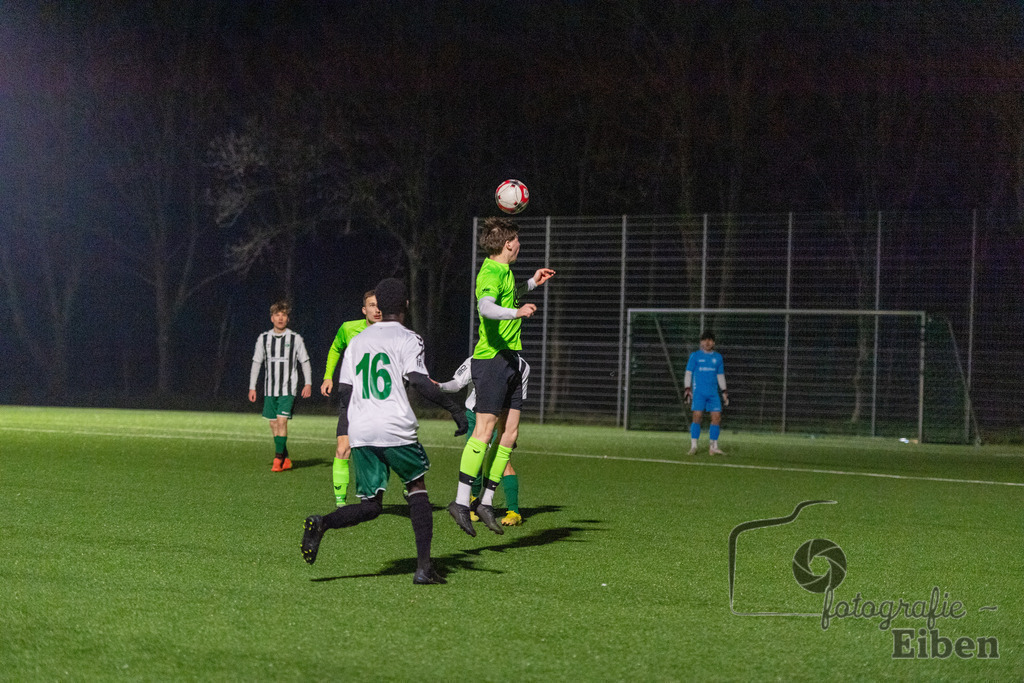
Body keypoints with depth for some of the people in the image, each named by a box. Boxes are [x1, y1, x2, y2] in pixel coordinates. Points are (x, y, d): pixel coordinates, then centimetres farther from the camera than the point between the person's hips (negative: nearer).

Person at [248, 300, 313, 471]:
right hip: (269, 389, 3)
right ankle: (286, 460, 15)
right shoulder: (263, 338, 6)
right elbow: (256, 363, 11)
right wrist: (252, 387, 7)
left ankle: (278, 459, -13)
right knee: (273, 424, 4)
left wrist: (308, 383, -6)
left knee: (282, 421, -15)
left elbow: (305, 362, 4)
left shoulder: (295, 339, 0)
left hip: (288, 389, -3)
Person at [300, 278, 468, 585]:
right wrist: (454, 408, -10)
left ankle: (322, 524, -19)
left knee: (370, 505, 9)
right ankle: (423, 567, 6)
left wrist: (348, 429, 28)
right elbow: (419, 380, -14)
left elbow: (344, 391, 16)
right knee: (417, 489, 14)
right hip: (396, 429, -4)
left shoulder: (357, 341, 18)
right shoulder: (408, 339, 1)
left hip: (360, 432, 4)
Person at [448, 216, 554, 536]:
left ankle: (487, 501, 10)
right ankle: (461, 501, -11)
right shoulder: (490, 273, -13)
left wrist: (532, 284, 37)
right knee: (485, 429, -13)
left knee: (509, 432, 6)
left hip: (509, 359, 10)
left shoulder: (503, 271, 18)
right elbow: (486, 307, -34)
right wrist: (516, 312, -48)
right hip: (491, 358, -10)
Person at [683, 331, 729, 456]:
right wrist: (687, 388, -5)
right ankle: (693, 446, -7)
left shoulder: (718, 357, 14)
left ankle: (714, 447, 4)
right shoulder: (695, 356, 4)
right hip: (699, 392, -4)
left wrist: (724, 391, 17)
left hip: (713, 392, 4)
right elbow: (688, 373, 5)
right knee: (697, 417, -12)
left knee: (717, 417, -4)